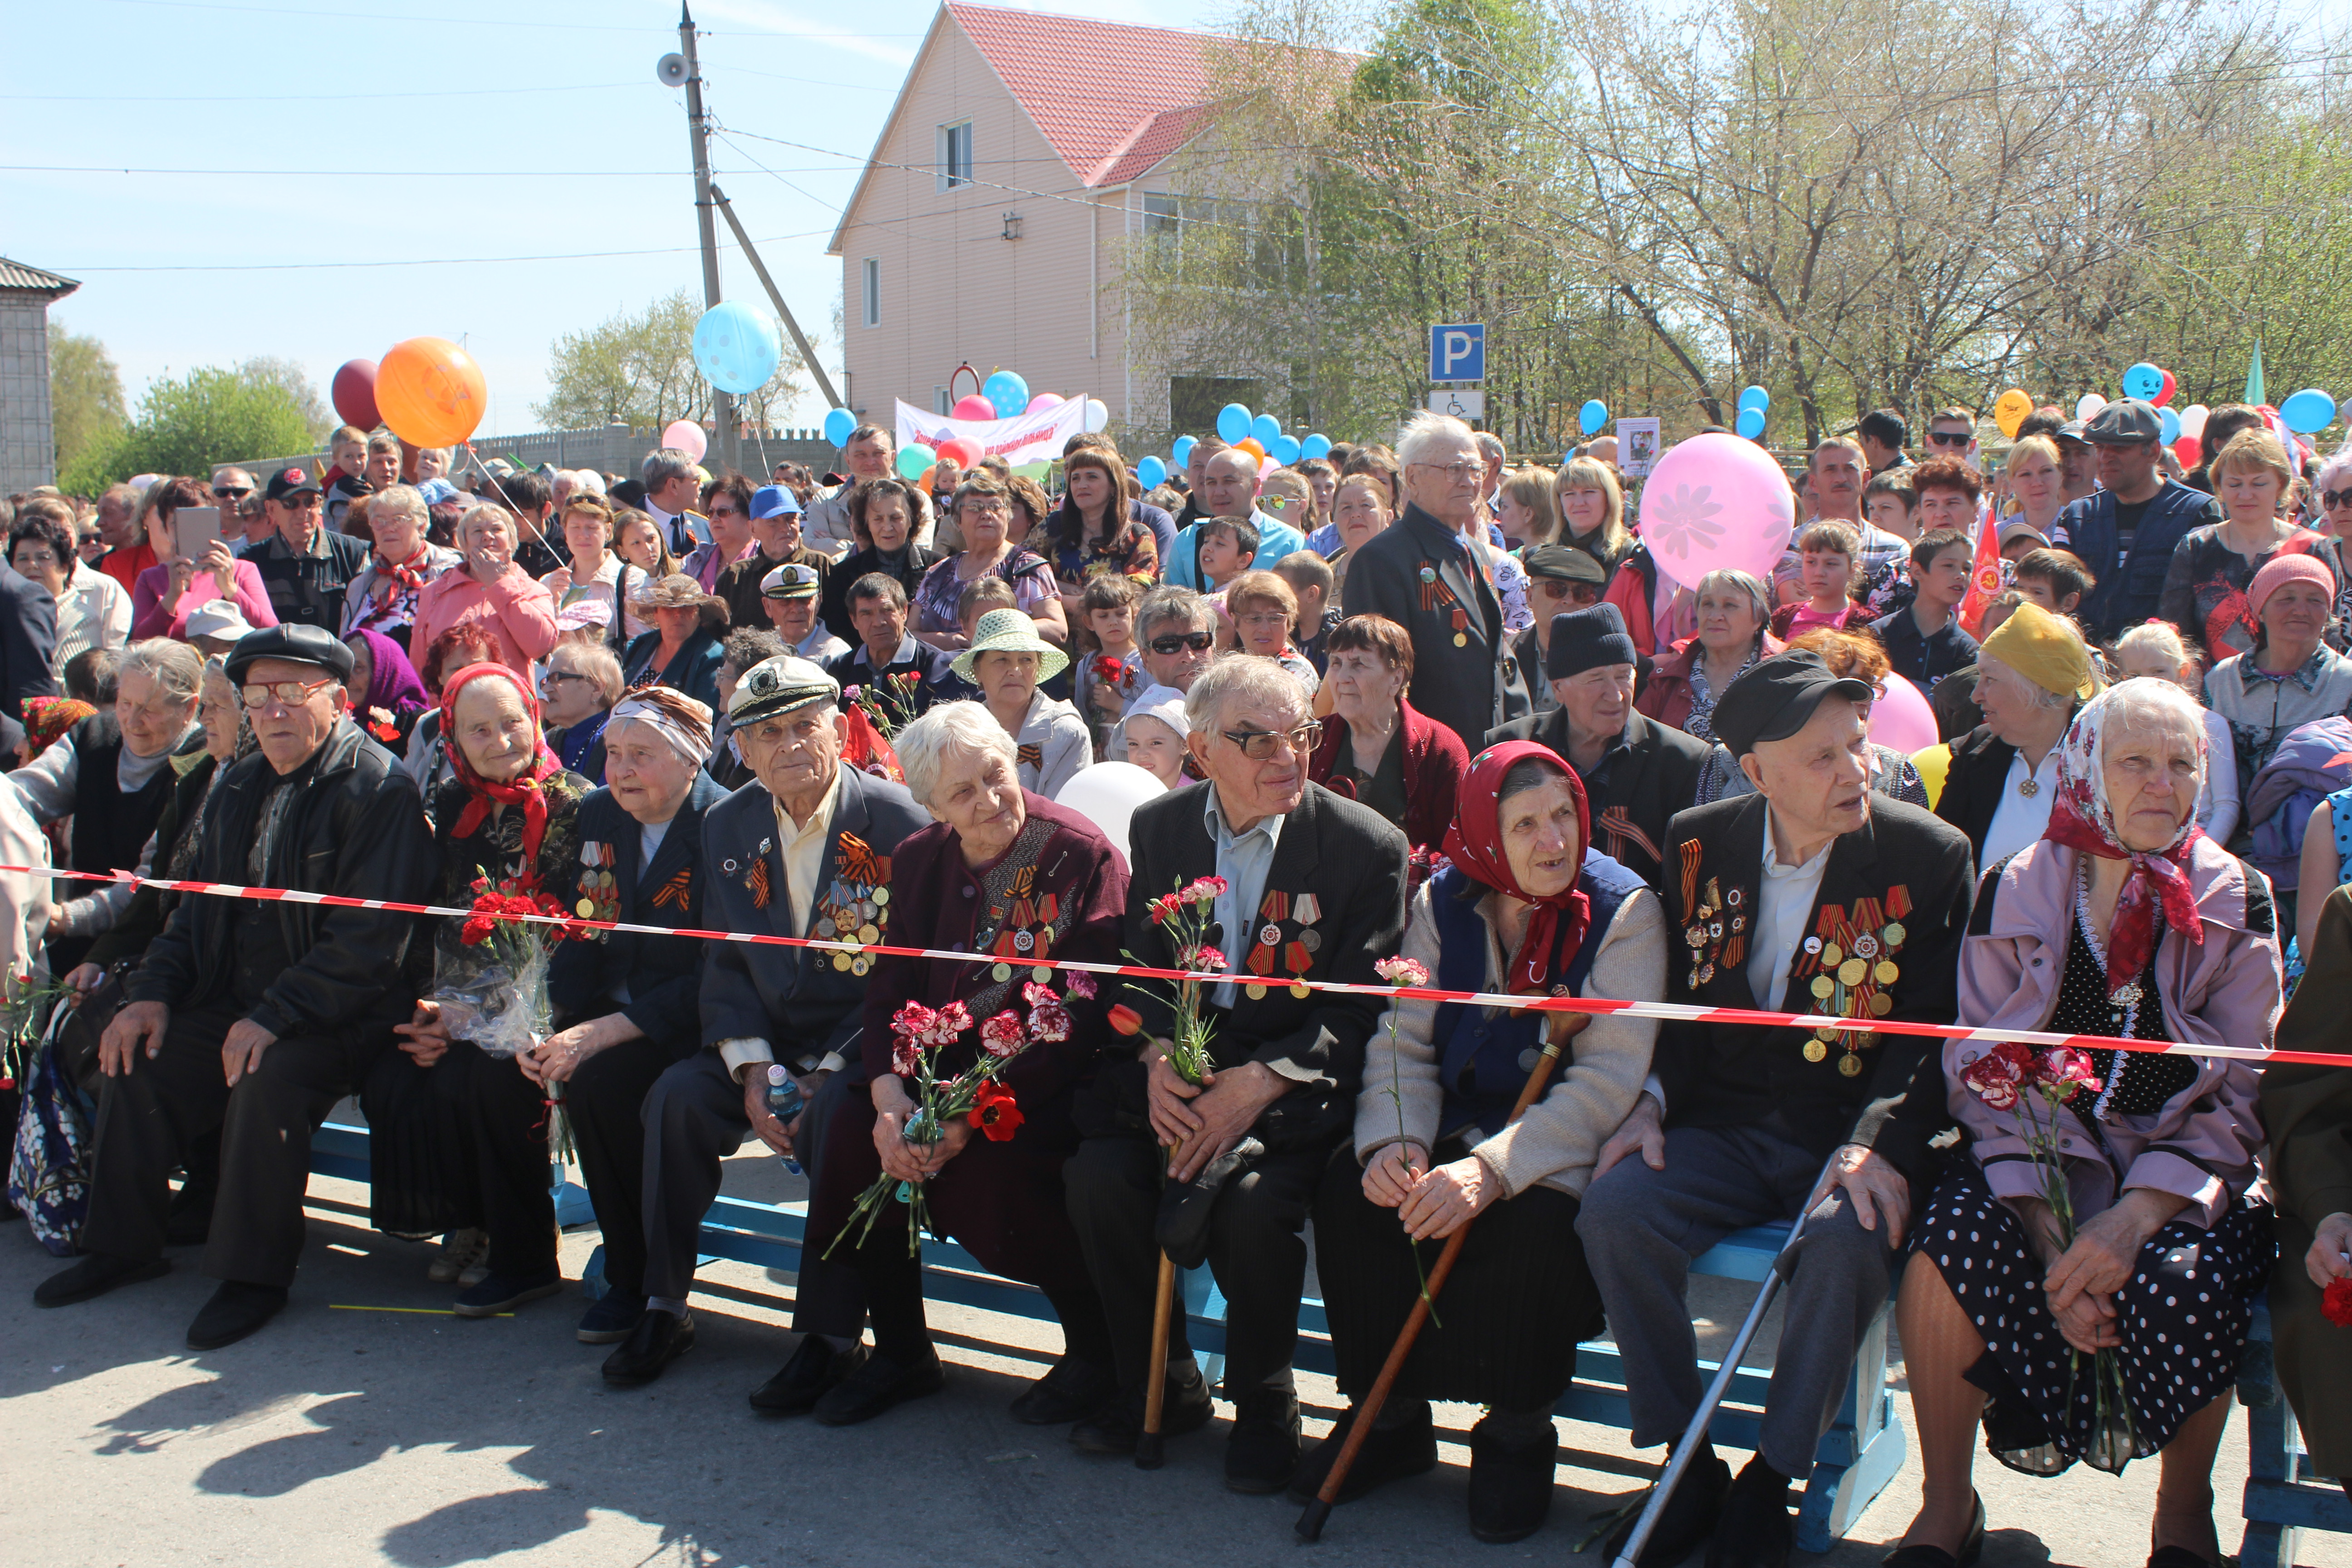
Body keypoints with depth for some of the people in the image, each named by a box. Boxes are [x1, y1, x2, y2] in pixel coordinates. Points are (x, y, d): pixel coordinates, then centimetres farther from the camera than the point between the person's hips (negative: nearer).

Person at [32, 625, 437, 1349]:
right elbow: (198, 907, 19)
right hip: (235, 1003, 8)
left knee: (268, 1076, -31)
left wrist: (276, 1017, -26)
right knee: (135, 1054, -5)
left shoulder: (378, 789, -14)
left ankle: (255, 1273, -15)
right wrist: (154, 991, 1)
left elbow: (368, 941, -21)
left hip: (338, 1017, -8)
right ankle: (124, 1244, 12)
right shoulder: (240, 787, 13)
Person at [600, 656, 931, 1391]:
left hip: (862, 1047, -5)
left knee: (838, 1117, -33)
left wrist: (830, 1073, -20)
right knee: (677, 1096, -18)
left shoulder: (899, 822, -11)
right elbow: (725, 962, 7)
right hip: (769, 1039, 5)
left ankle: (831, 1336, -19)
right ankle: (664, 1308, -3)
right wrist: (751, 1068, -9)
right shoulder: (727, 826, 6)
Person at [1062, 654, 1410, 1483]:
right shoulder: (1158, 828, 6)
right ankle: (1160, 1381, 4)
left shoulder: (1366, 846, -7)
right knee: (1097, 1171, -22)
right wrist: (1155, 1056, -13)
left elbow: (1357, 1011, -9)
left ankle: (1265, 1404, -1)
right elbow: (1139, 969, 9)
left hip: (1299, 1081, -4)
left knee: (1253, 1198, -31)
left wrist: (1260, 1081, -23)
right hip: (1181, 1068, 4)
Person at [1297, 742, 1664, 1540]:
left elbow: (1609, 1077, -19)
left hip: (1564, 1143, -4)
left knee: (1534, 1217, -34)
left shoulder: (1623, 910, -11)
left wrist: (1494, 1168, -32)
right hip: (1459, 1120, 4)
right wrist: (1392, 1140, -22)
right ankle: (1387, 1417, -3)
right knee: (1348, 1189, -21)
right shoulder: (1443, 902, 2)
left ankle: (1516, 1437, -10)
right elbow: (1404, 1039, 1)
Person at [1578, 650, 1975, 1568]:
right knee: (1615, 1208, -24)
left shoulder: (1929, 855, -5)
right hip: (1723, 1129, 3)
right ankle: (1688, 1468, -8)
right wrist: (1651, 1104, -6)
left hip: (1852, 1135, -3)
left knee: (1847, 1239, -34)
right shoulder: (1698, 844, 5)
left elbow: (1930, 1032, -7)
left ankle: (1771, 1484, -12)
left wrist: (1879, 1146, -23)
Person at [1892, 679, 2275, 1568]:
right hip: (2033, 1165, 1)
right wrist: (2045, 1227, -17)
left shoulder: (2236, 904, 0)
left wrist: (2137, 1214, -20)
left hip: (2181, 1183, 0)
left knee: (2177, 1282, -32)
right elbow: (1981, 1077, -2)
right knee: (1952, 1244, -30)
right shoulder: (2014, 894, 2)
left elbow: (2239, 1099, -4)